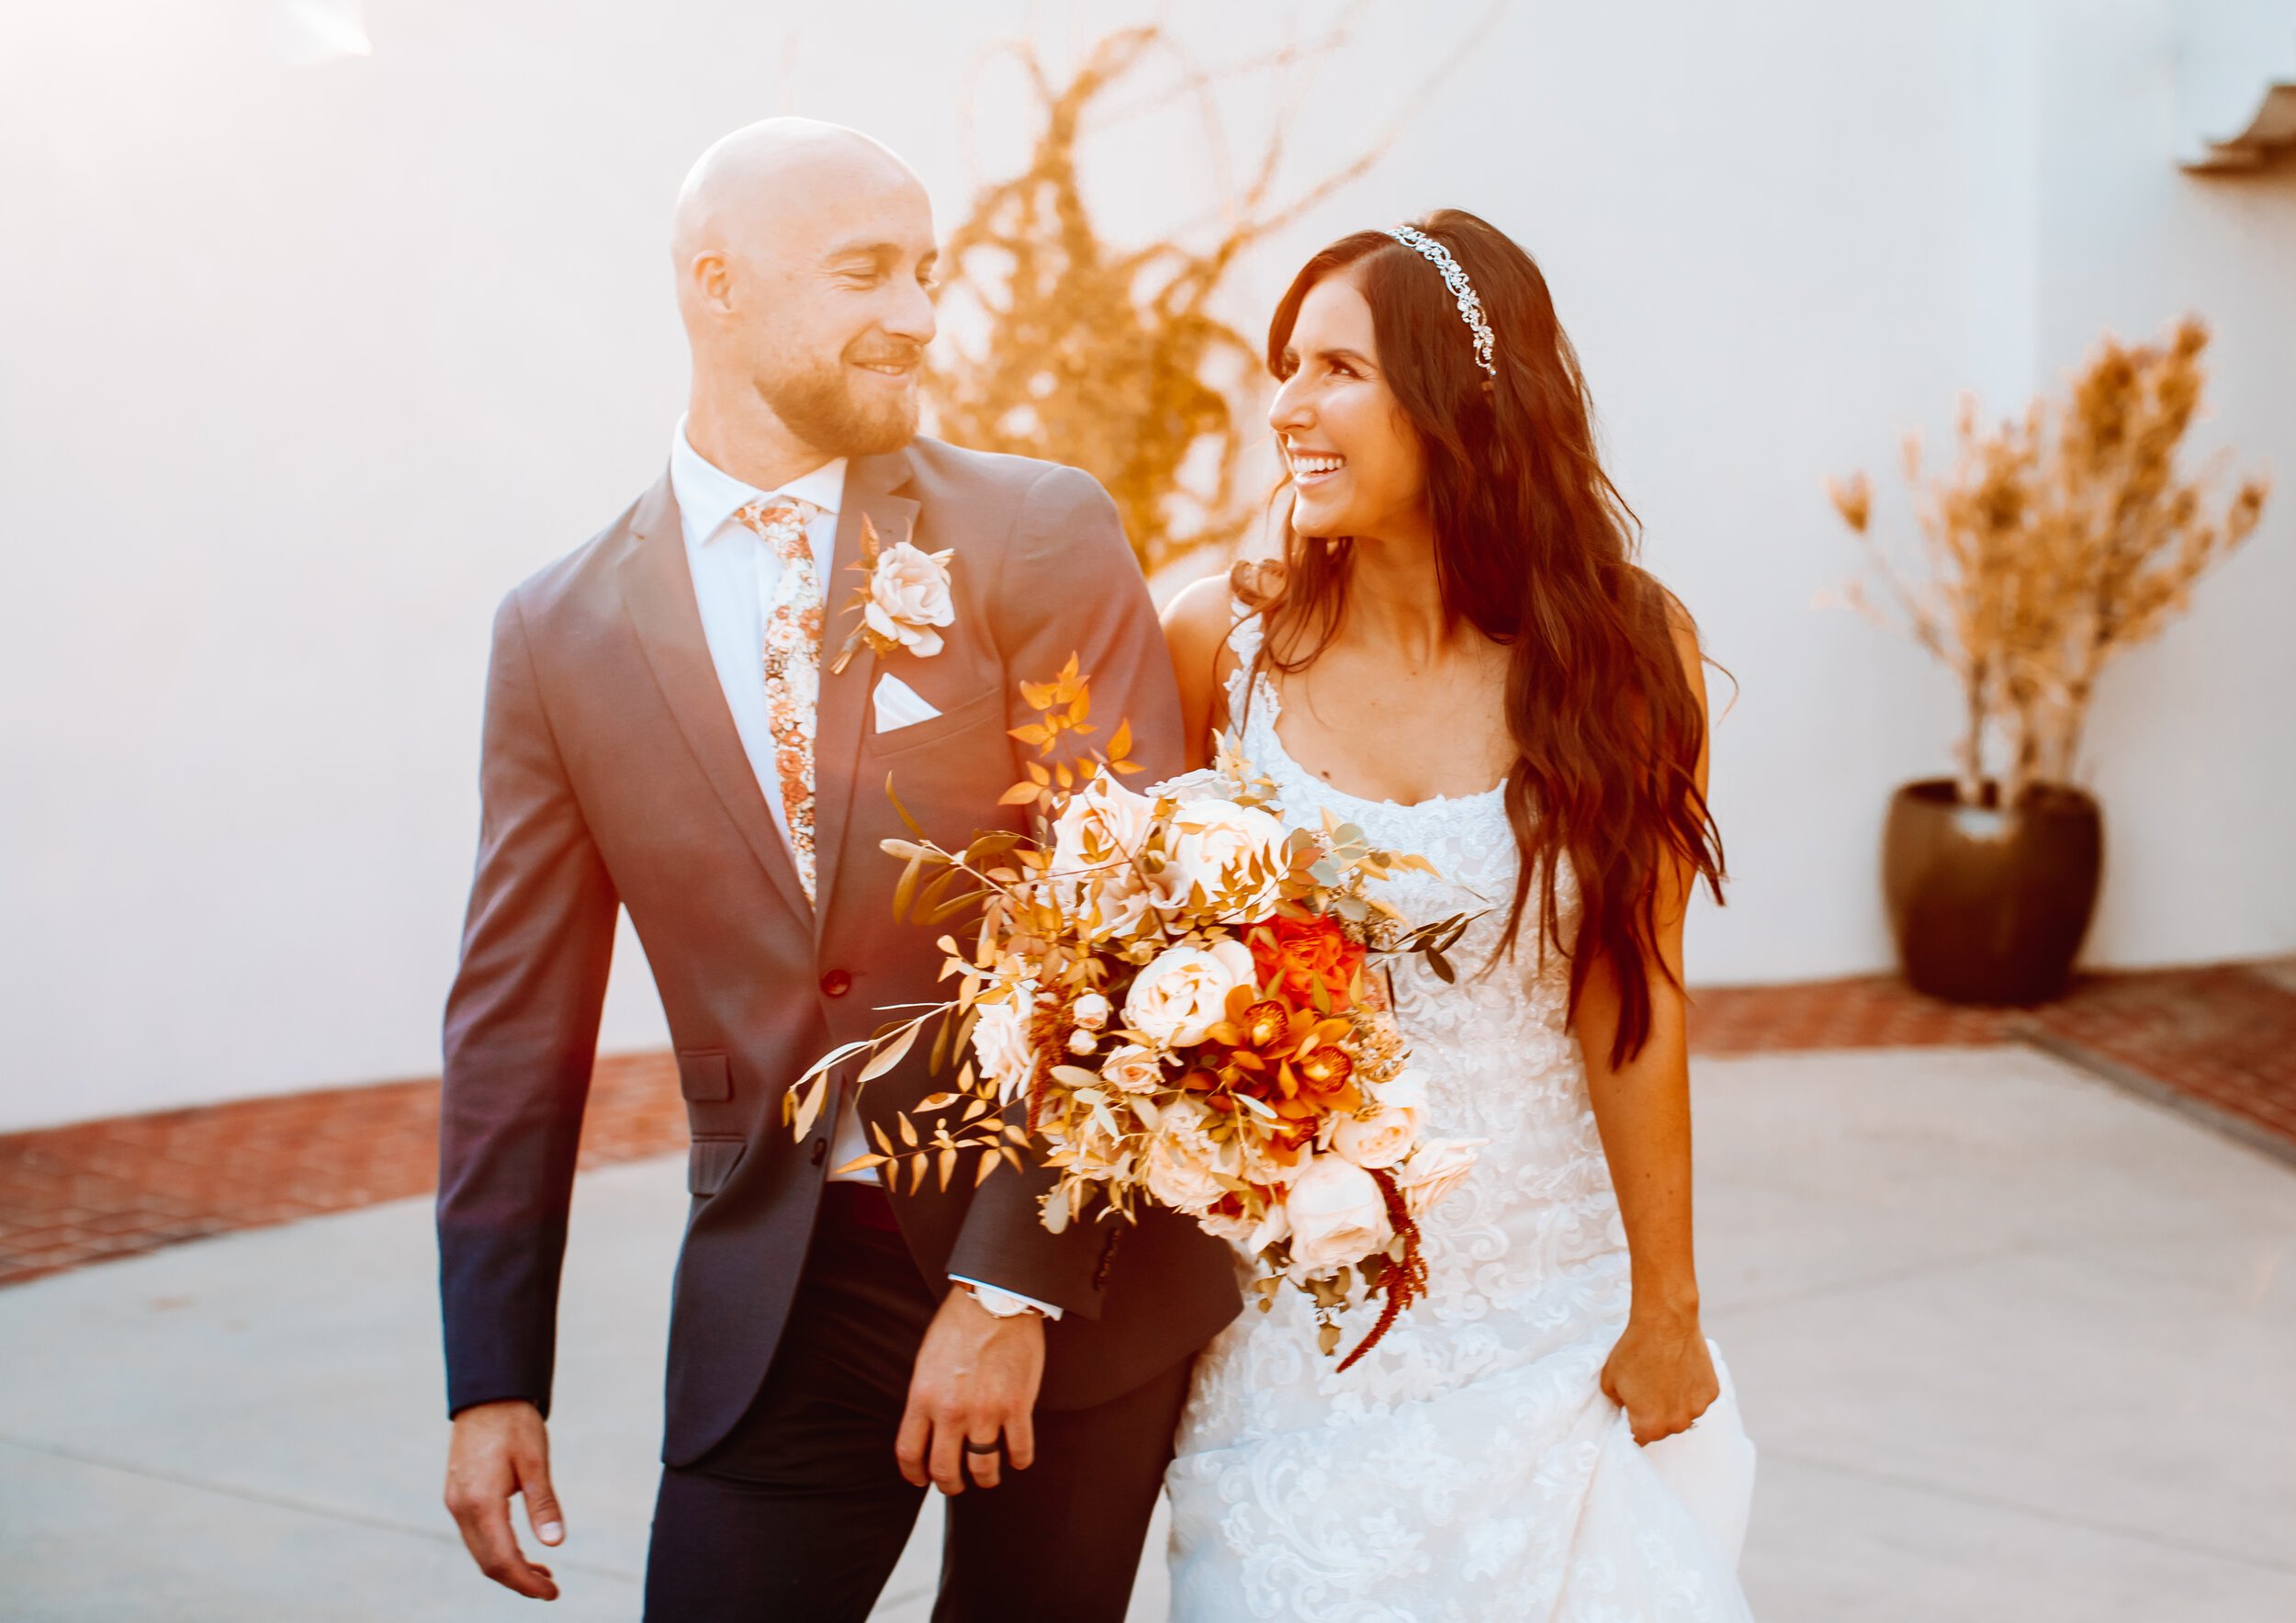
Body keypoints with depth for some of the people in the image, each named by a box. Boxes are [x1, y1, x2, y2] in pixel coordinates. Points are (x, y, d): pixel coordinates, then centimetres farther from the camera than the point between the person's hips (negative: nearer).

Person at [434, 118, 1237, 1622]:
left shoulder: (1042, 536, -5)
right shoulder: (562, 633, 2)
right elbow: (519, 1019, 6)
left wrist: (1013, 1283, -17)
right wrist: (493, 1380, 5)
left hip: (1077, 1271, -1)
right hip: (779, 1298, 1)